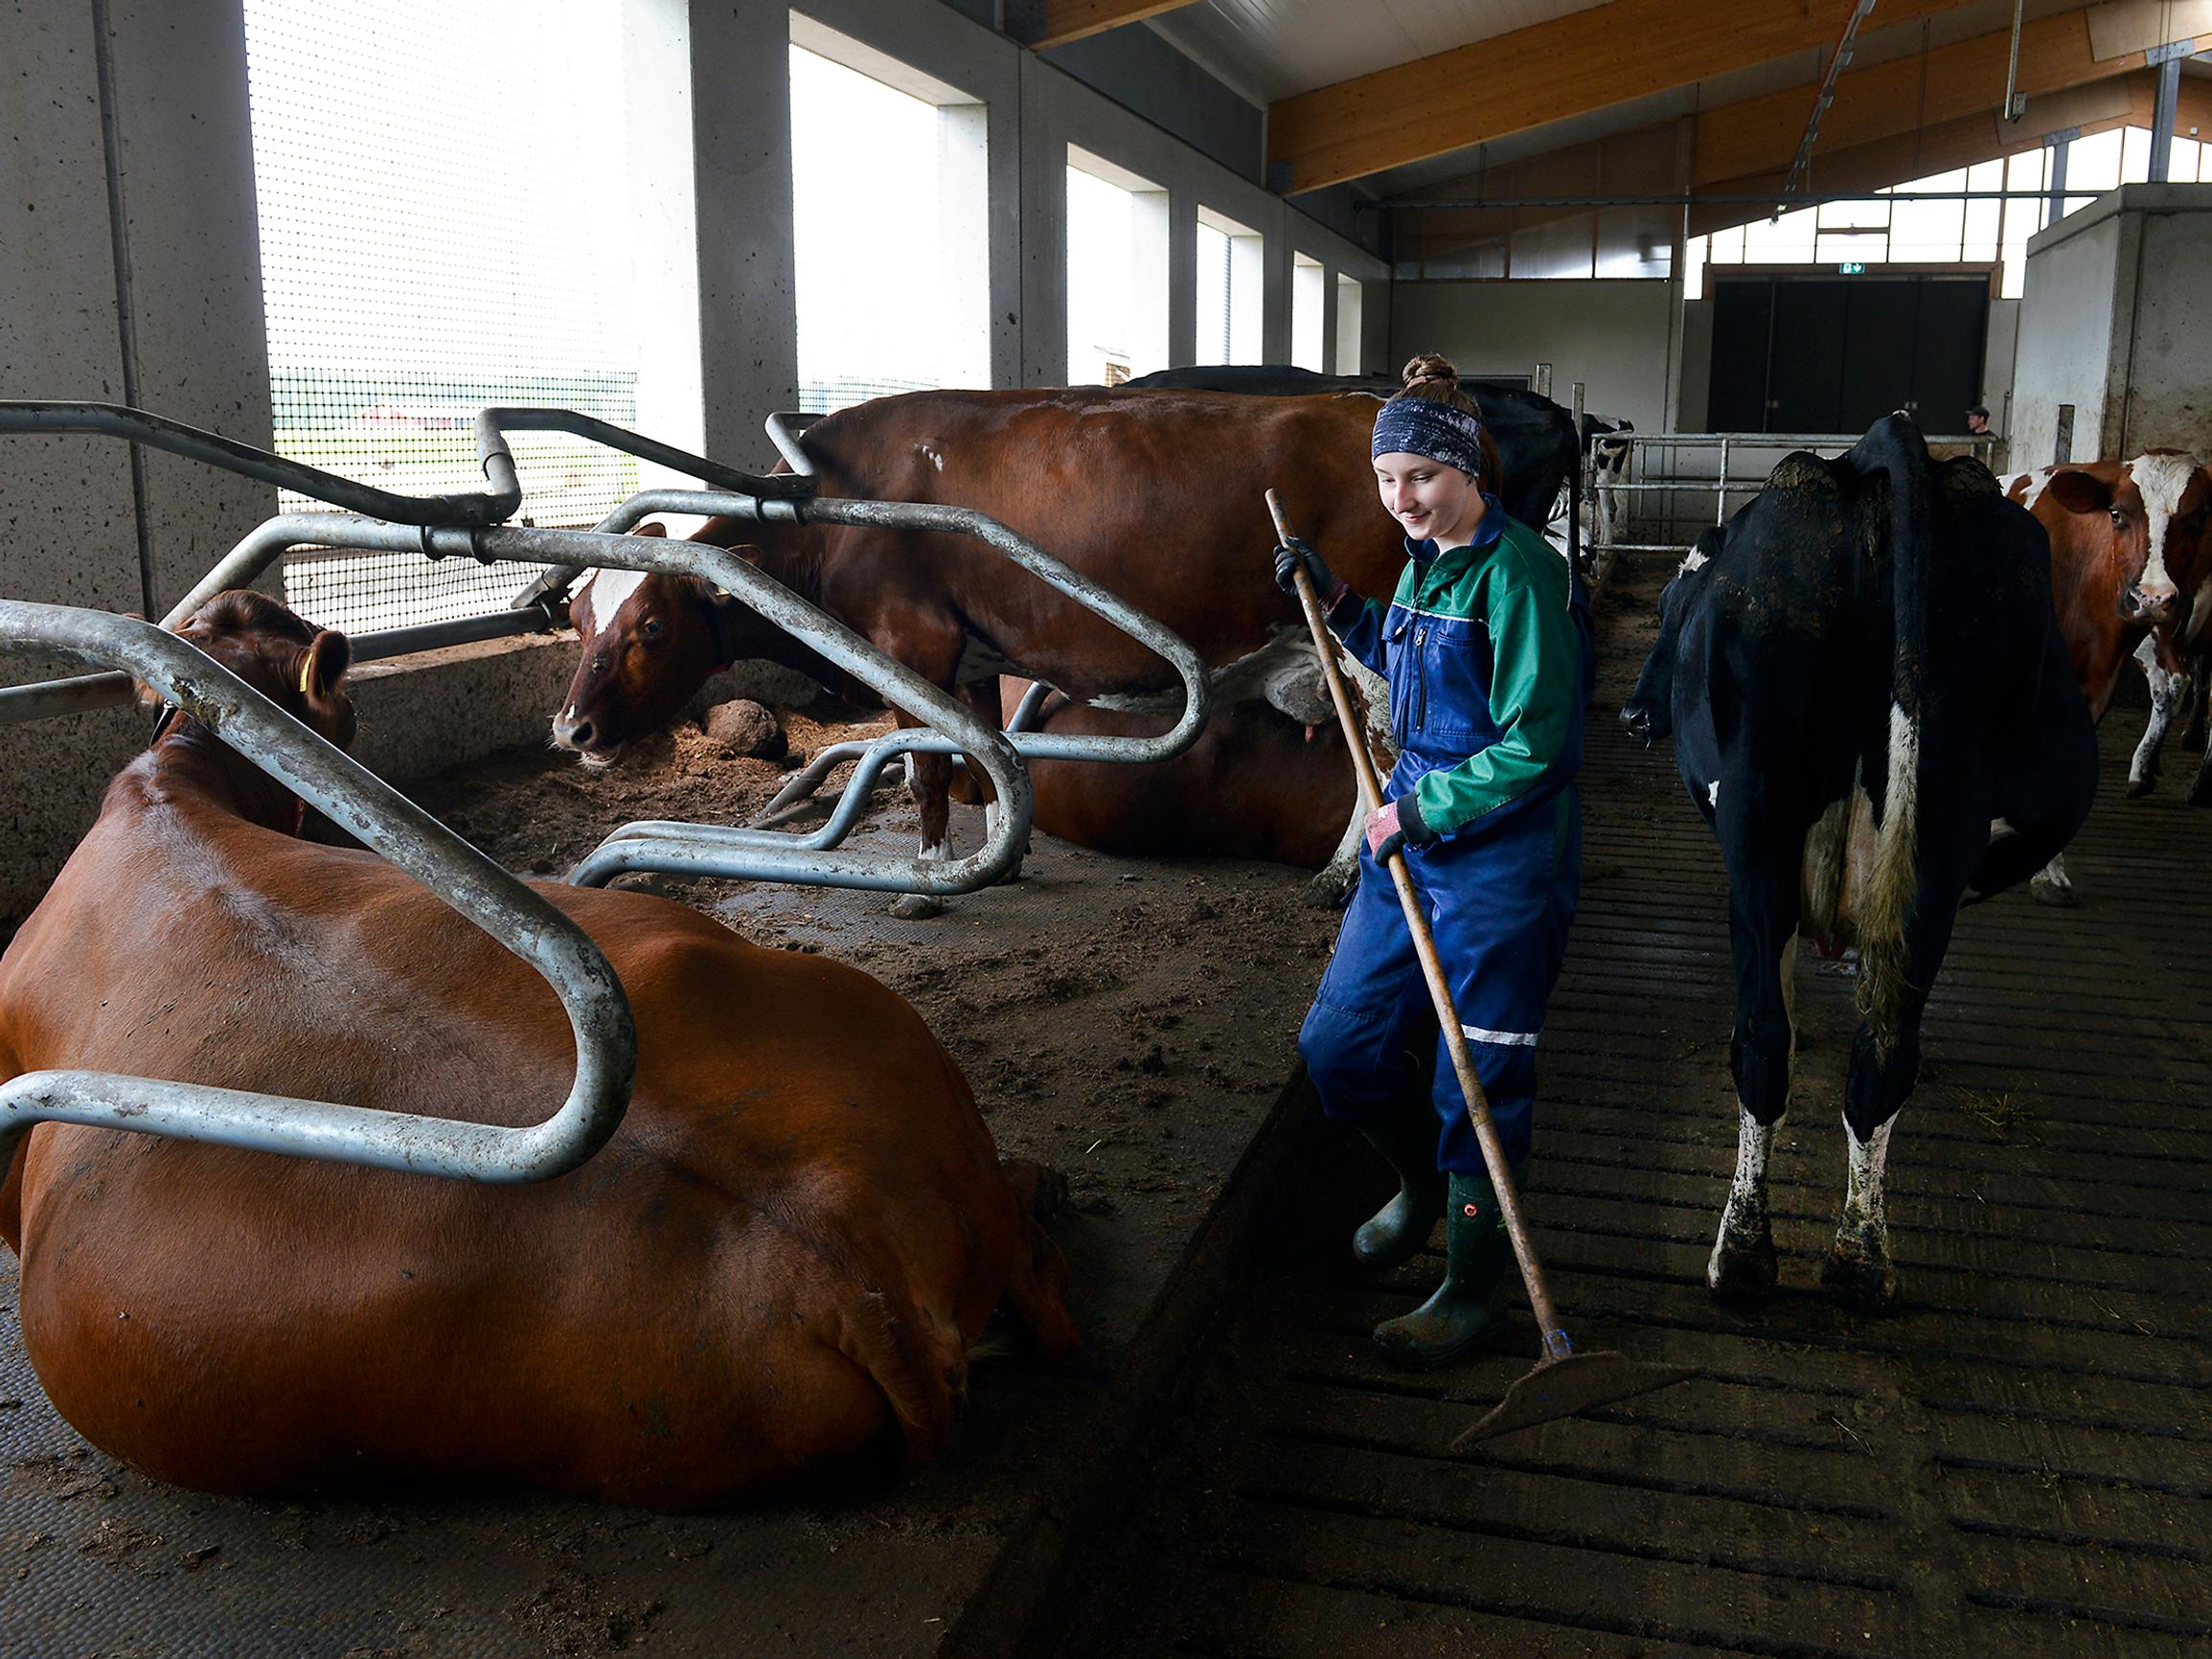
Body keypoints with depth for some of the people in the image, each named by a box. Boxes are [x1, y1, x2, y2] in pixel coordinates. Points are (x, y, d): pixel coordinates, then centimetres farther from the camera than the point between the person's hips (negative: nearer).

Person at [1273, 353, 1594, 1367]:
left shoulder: (1518, 573, -17)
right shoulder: (1425, 561, 9)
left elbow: (1537, 746, -20)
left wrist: (1419, 810, -18)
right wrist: (1334, 600, 15)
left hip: (1504, 858, -8)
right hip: (1413, 834, 8)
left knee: (1481, 1079, 3)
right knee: (1337, 1044, 12)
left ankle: (1475, 1289, 21)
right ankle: (1425, 1181, 40)